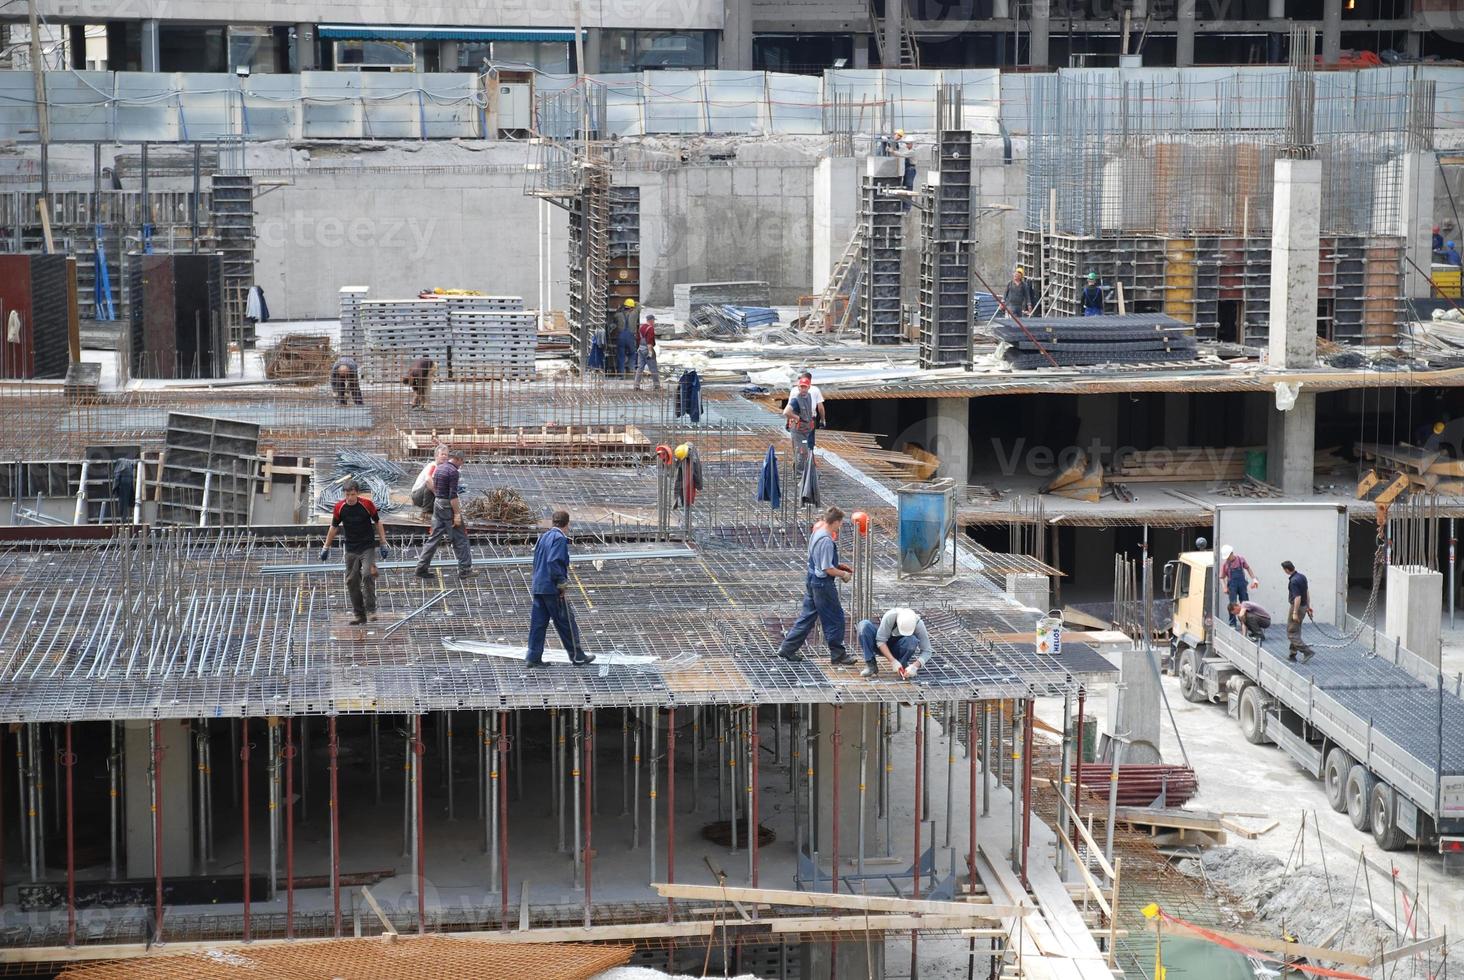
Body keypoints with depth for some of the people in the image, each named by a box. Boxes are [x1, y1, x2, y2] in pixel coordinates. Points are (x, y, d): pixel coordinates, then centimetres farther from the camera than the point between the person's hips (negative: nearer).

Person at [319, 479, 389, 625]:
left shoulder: (367, 504, -10)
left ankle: (371, 609, -13)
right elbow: (334, 527, 9)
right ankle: (359, 615, 10)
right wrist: (326, 548, 13)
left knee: (367, 575, -21)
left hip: (368, 546, -3)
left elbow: (378, 523, 3)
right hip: (351, 549, 3)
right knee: (351, 581, 2)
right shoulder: (340, 507, -4)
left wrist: (383, 544, 2)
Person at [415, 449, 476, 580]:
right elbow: (453, 495, -21)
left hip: (437, 504, 8)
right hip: (448, 506, -8)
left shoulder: (439, 468, 11)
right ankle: (465, 569, 4)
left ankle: (422, 567, 8)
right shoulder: (453, 471, -16)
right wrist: (457, 514, -20)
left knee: (434, 537, 10)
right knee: (460, 538, 1)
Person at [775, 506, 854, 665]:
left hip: (812, 581, 9)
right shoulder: (827, 540, -23)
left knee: (807, 616, 15)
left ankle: (787, 649, 17)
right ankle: (838, 655, 12)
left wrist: (839, 567, 16)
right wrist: (843, 574, -7)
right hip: (823, 584, -9)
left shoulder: (816, 534, 7)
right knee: (835, 618, 3)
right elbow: (827, 569, -22)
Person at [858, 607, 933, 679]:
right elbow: (880, 641, -27)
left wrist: (915, 666, -37)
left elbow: (927, 651, -20)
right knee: (864, 625, -28)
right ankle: (870, 665, -21)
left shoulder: (919, 624, -24)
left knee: (912, 640, -34)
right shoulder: (889, 617, -29)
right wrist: (893, 661, -36)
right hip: (883, 646, 0)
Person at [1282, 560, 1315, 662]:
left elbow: (1298, 597, -26)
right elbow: (1307, 593, 14)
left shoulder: (1293, 581, -23)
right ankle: (1292, 654, 22)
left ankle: (1307, 652, -11)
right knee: (1295, 632, 17)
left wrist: (1295, 613, -23)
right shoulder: (1302, 577, 6)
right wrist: (1308, 606, 20)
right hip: (1303, 607, 9)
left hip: (1296, 607, -9)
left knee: (1291, 633, -3)